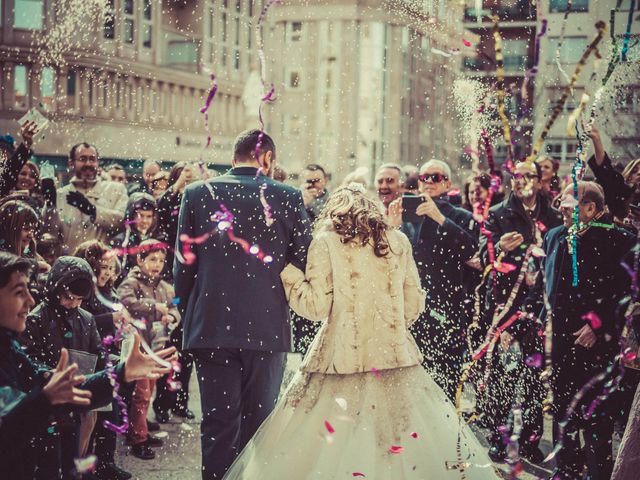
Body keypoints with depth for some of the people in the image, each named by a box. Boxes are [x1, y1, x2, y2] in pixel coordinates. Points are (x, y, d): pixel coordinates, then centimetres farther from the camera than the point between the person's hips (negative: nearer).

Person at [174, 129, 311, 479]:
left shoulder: (198, 193, 1)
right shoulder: (288, 197, -2)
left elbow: (183, 263, 2)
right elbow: (303, 262, 1)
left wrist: (187, 315, 13)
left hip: (211, 326, 1)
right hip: (268, 327, -1)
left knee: (218, 421, 7)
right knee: (258, 419, 9)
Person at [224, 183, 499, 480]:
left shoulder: (326, 242, -1)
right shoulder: (399, 241, 8)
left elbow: (317, 305, -5)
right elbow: (414, 303, 12)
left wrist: (287, 272, 9)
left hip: (343, 356, -3)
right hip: (395, 353, 3)